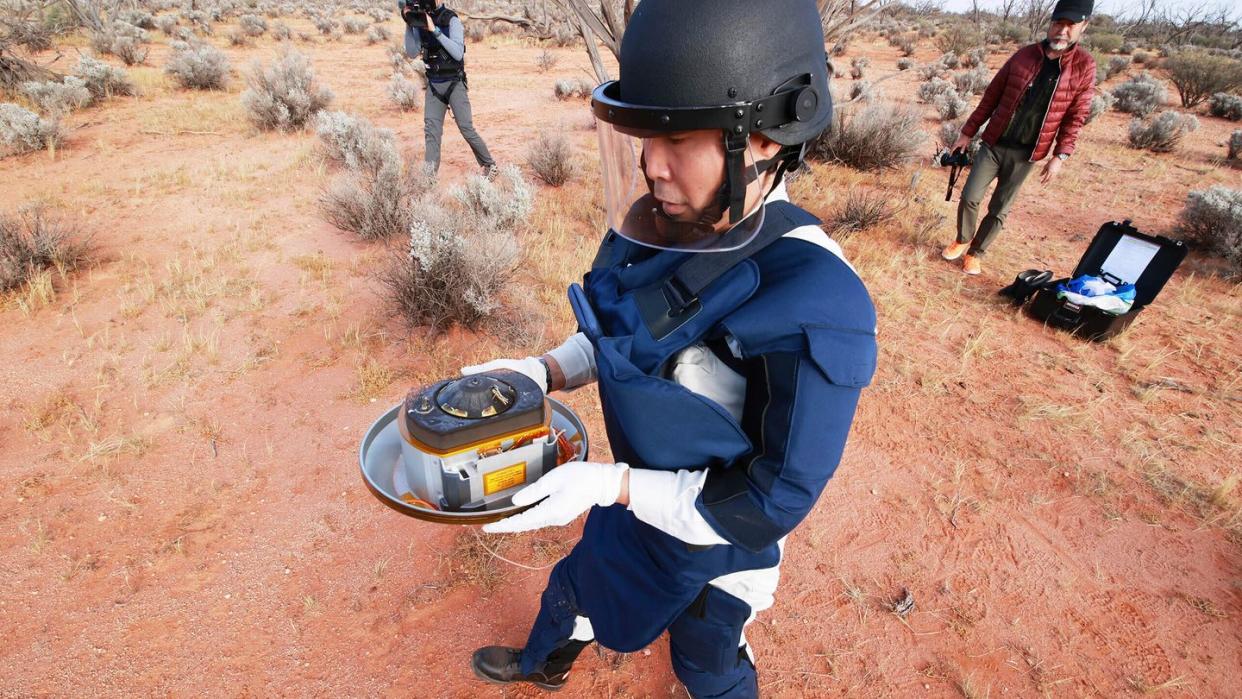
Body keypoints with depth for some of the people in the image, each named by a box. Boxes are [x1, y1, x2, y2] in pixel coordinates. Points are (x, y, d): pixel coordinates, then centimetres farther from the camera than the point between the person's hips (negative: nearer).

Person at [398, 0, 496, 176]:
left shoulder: (451, 20, -13)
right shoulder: (420, 22, 2)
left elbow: (458, 54, -22)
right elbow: (412, 53, 1)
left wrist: (435, 30, -25)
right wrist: (408, 24, -10)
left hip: (454, 84, -5)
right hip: (433, 85, 5)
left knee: (466, 129, -5)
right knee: (431, 130, -2)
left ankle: (489, 165, 12)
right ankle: (429, 175, -1)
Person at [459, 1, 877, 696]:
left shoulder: (815, 306, -37)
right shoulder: (662, 226, -16)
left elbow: (774, 501, -27)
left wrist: (610, 485, -31)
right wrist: (543, 372, -13)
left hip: (716, 538, -6)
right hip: (639, 495, 6)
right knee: (576, 586, 32)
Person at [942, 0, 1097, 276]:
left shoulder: (1084, 67, -3)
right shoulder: (1024, 55, 0)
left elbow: (1075, 117, -2)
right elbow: (991, 96, 5)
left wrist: (1060, 156, -10)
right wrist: (967, 132, 4)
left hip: (1025, 154, -1)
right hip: (993, 144, 1)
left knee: (999, 210, 5)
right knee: (969, 197, -2)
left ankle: (975, 253, 21)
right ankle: (962, 240, 24)